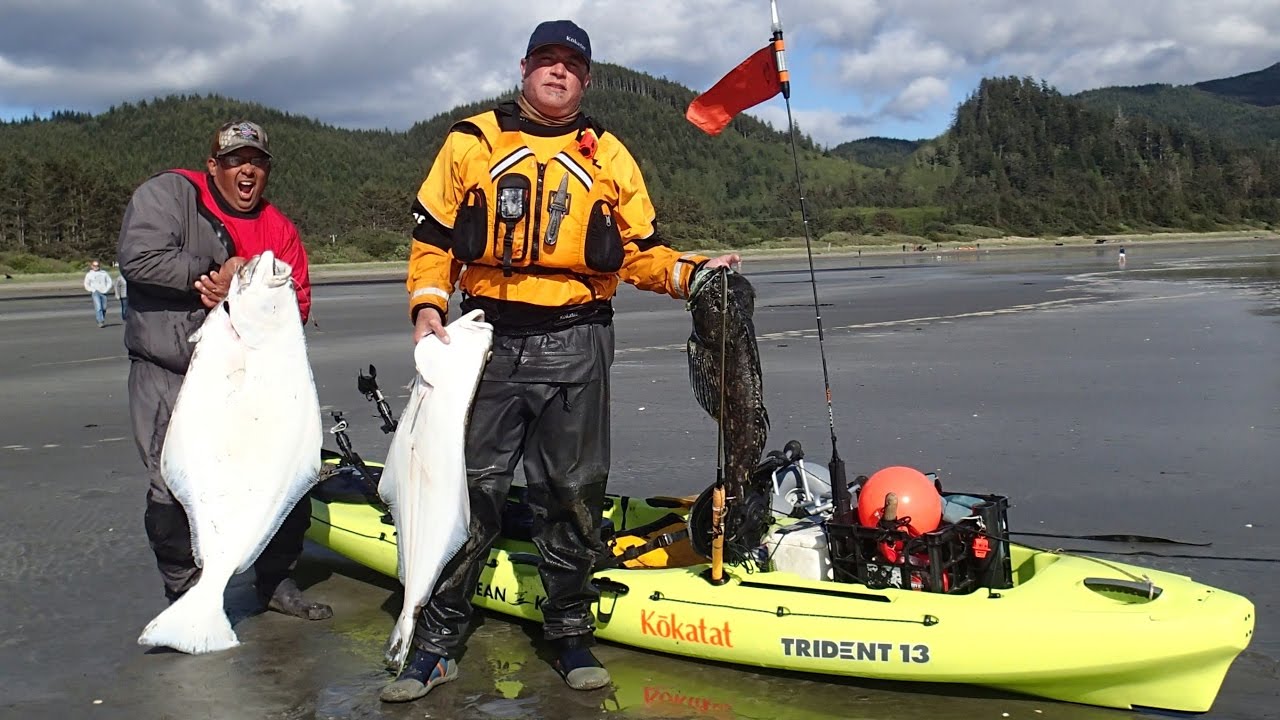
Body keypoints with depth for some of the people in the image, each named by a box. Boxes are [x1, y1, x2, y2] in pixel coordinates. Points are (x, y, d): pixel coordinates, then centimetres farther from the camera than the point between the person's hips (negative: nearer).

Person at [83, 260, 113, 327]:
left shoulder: (104, 273, 11)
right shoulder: (89, 274, 9)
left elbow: (109, 282, 11)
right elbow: (86, 285, 10)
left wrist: (106, 290, -3)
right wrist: (93, 290, -5)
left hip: (103, 292, 2)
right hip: (95, 293, -2)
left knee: (104, 308, 3)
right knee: (98, 307, -16)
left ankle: (103, 321, 18)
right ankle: (101, 322, -22)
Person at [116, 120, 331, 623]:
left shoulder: (279, 229, 10)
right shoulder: (168, 193, -2)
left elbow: (297, 303, 1)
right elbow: (139, 257, -18)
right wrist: (218, 272, -18)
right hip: (168, 376, -4)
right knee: (175, 491, -7)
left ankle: (276, 582, 25)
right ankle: (186, 597, 12)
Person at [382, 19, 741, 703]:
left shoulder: (609, 157, 12)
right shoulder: (471, 141, 9)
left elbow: (639, 252, 12)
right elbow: (432, 234, 9)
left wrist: (691, 273, -6)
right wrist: (426, 302, -6)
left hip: (576, 345, 1)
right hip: (488, 339, -1)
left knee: (573, 496, 7)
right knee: (467, 492, 1)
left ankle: (570, 635, 22)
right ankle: (436, 644, 13)